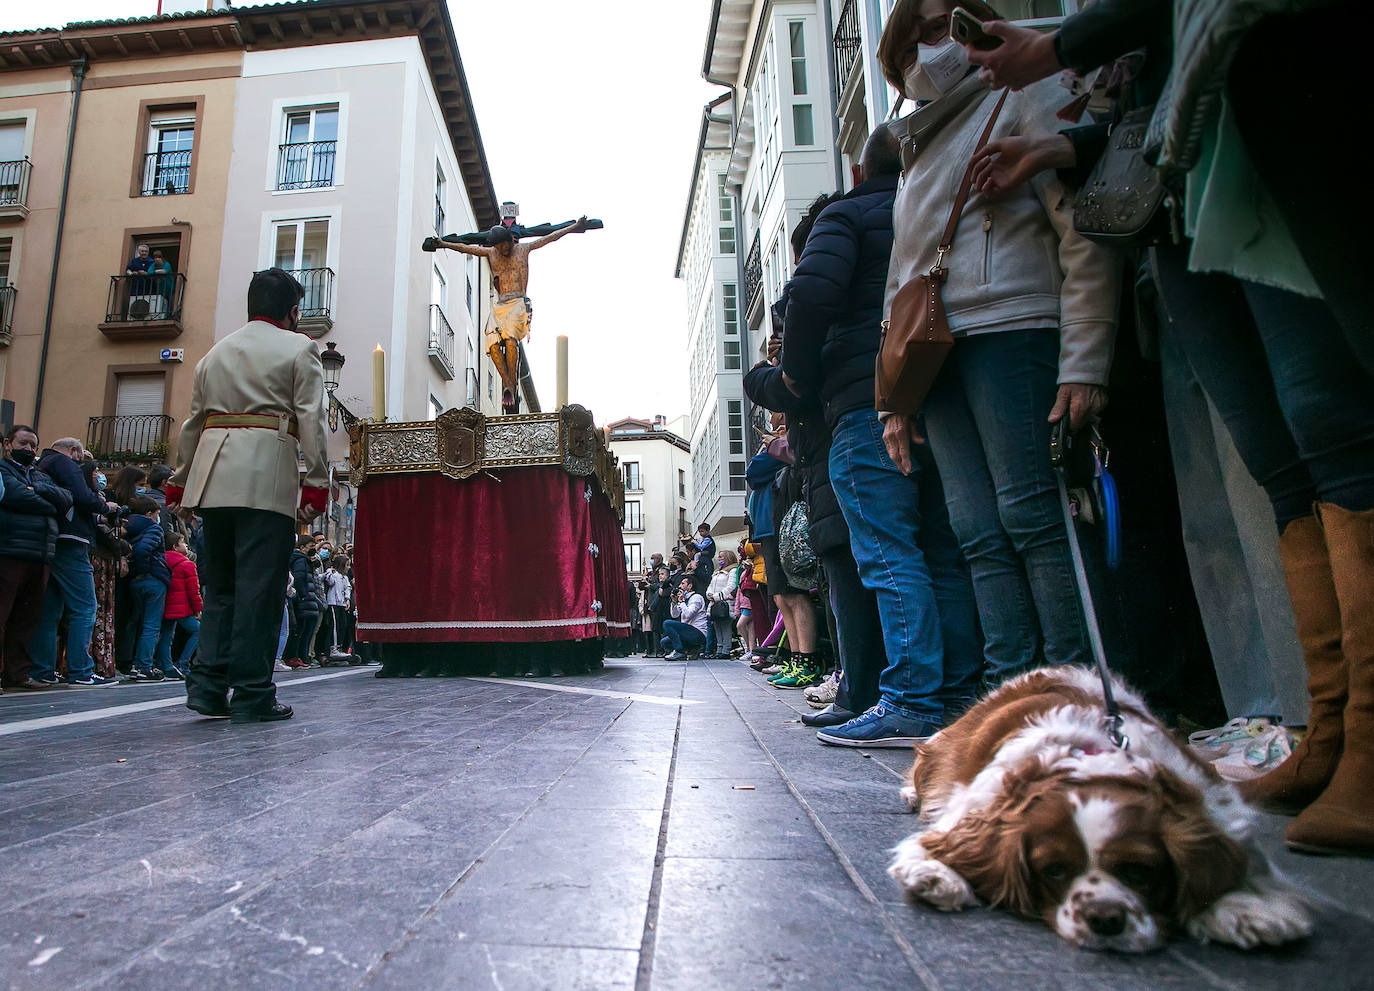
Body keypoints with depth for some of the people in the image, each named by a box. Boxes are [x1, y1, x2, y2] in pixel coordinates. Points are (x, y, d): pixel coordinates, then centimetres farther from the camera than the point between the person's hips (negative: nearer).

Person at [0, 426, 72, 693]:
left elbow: (66, 500, 8)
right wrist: (50, 504, 1)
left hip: (39, 558, 6)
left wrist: (38, 489, -6)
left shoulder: (40, 477, 25)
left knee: (25, 619, 8)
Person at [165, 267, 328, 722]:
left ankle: (208, 682, 8)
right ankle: (251, 693, -2)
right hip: (268, 477, -6)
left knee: (220, 583, 13)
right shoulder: (299, 348, 5)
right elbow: (311, 420, -5)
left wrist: (180, 481, 29)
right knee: (259, 586, -5)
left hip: (214, 476, 6)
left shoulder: (216, 352, 23)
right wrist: (317, 481, -6)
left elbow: (193, 422, 24)